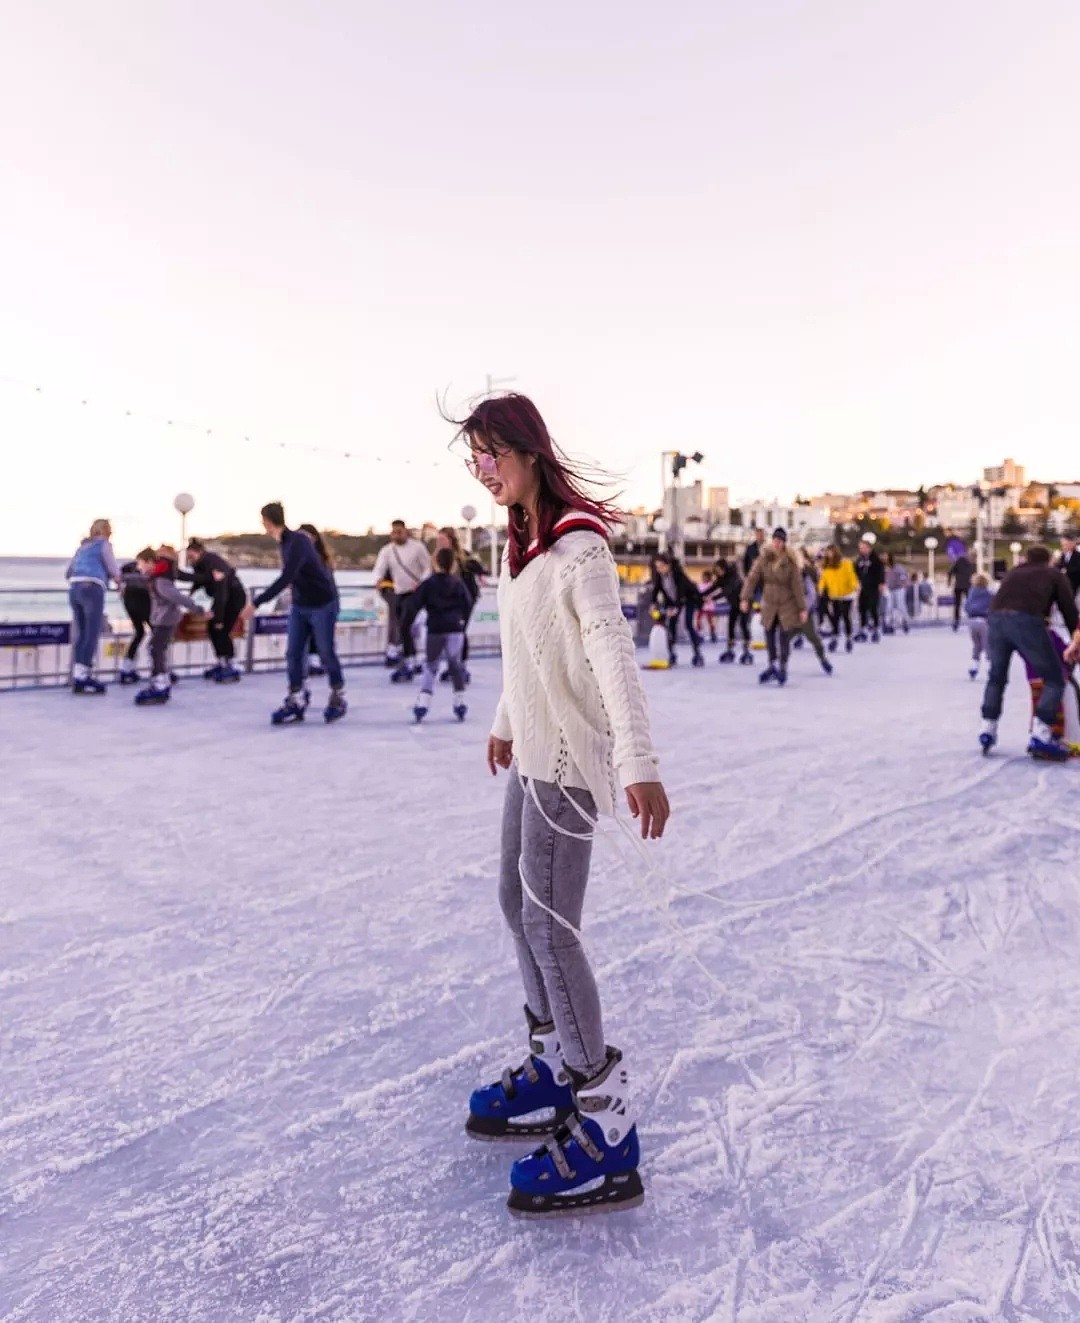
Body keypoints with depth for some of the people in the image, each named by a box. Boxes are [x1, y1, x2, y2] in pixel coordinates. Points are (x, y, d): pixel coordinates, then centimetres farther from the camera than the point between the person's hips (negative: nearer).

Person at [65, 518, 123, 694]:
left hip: (74, 590, 7)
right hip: (92, 590, -7)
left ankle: (78, 676, 7)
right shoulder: (104, 544, 6)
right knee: (92, 635, -6)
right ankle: (82, 677, -10)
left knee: (81, 634, 9)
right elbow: (114, 570, 2)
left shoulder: (83, 547, 24)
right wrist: (120, 583, 21)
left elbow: (67, 573, 23)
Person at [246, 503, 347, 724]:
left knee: (326, 652, 3)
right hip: (299, 606, 7)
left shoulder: (298, 542, -23)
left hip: (322, 604, -7)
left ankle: (338, 698, 20)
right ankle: (296, 701, 5)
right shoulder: (284, 542, 1)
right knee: (293, 653, 0)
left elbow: (285, 579, -31)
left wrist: (256, 603, -32)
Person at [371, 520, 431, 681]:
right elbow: (379, 568, -9)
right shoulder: (386, 550, 3)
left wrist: (421, 583, -20)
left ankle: (407, 664, -15)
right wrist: (378, 579, -32)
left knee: (404, 626, -18)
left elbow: (428, 567, -3)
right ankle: (413, 663, 23)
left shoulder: (417, 546, -6)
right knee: (403, 628, 10)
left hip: (416, 592, -5)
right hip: (399, 594, 5)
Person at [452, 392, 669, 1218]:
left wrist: (639, 763, -37)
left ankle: (606, 1124, 0)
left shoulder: (577, 544, -16)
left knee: (549, 922, -10)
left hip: (570, 755, -10)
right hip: (534, 749, 10)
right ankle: (554, 1066, 32)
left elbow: (613, 651, -28)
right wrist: (506, 723, 29)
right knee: (518, 900, 16)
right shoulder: (520, 540, 12)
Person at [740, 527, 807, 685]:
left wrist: (802, 608, -9)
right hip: (769, 603, 3)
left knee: (784, 638, 0)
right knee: (769, 636, 8)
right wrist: (745, 598, -14)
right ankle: (772, 666, 27)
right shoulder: (764, 558, -6)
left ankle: (783, 669, 17)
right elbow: (752, 578, -6)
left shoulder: (790, 562, -13)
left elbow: (797, 586, -10)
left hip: (787, 605, -3)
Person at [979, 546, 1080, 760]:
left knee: (997, 677, 25)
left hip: (996, 618, 4)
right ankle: (1041, 736, 0)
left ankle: (988, 730, 24)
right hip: (1026, 620, -4)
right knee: (1054, 679, 9)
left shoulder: (1013, 573, 35)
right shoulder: (1055, 574, 25)